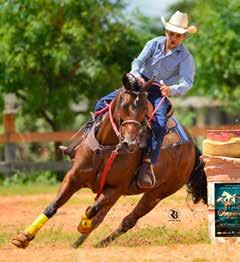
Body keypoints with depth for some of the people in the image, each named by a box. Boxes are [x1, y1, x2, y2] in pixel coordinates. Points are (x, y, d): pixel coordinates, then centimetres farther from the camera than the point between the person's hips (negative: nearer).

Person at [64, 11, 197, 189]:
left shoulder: (185, 57, -9)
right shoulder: (155, 43, 0)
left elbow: (187, 83, -21)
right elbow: (138, 62, -7)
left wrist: (171, 90, -43)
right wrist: (136, 75, -31)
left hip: (160, 92, -4)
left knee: (160, 124, -32)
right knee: (103, 104, -8)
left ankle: (148, 165, -36)